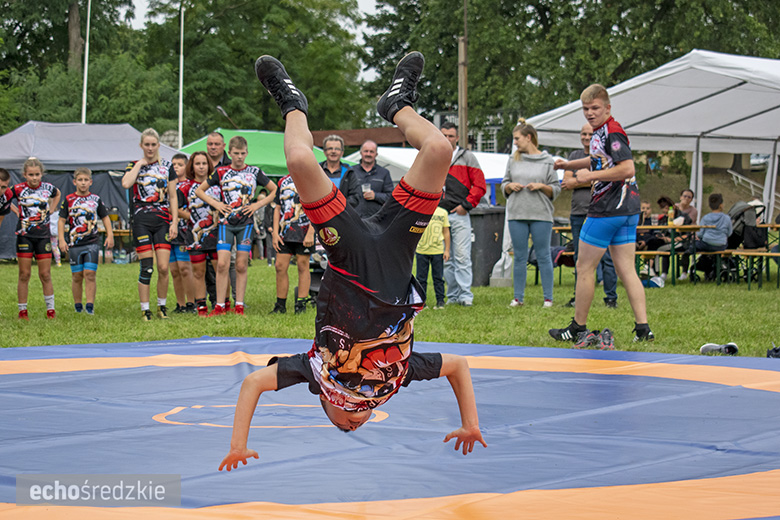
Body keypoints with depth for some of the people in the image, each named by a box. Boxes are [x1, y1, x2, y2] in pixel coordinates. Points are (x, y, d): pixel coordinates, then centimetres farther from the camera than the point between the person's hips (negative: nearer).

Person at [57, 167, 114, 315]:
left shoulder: (96, 199, 7)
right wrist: (61, 240, -4)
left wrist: (110, 236, 6)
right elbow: (61, 220, 4)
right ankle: (78, 305, 15)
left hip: (92, 242, 0)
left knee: (90, 274, -8)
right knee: (77, 276, 4)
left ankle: (90, 306, -7)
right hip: (74, 243, 0)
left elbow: (105, 218, 15)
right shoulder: (69, 200, 3)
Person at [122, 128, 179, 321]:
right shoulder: (135, 165, 5)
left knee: (163, 268, -5)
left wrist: (175, 222, 1)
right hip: (142, 221, -1)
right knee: (147, 267, -6)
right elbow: (126, 184, -17)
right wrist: (140, 164, -9)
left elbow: (173, 197, 9)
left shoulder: (167, 166, 9)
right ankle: (145, 309, 2)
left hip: (163, 221, 1)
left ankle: (162, 306, 12)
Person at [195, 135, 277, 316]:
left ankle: (239, 306, 5)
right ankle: (220, 306, -6)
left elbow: (275, 191, 13)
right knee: (222, 264, -10)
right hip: (226, 222, 0)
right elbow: (199, 190, 13)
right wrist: (215, 203, -1)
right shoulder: (221, 172, 5)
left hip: (246, 223, 0)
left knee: (241, 266, 0)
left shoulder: (254, 172, 5)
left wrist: (258, 204, 1)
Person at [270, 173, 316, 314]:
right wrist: (275, 233, 6)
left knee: (303, 267, 0)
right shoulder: (283, 181, 15)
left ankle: (301, 304, 5)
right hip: (284, 234, 5)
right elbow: (277, 209, 16)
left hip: (304, 233, -5)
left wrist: (310, 233, -14)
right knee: (280, 267, 1)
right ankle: (280, 305, 9)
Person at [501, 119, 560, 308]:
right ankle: (518, 297, 11)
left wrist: (541, 186, -11)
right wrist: (510, 186, -3)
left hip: (541, 215, -3)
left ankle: (548, 298, 3)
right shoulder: (513, 160, 11)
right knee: (519, 257, 6)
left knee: (543, 256, -1)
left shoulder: (547, 161, 3)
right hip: (516, 214, 3)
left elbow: (556, 190, 5)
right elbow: (504, 185, 18)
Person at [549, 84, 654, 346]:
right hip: (627, 209, 10)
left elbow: (627, 168, -24)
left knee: (584, 268, 2)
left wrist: (591, 175, -19)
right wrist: (568, 165, 38)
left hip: (607, 210, -10)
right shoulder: (599, 132, 15)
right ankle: (643, 328, 0)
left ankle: (578, 329, 10)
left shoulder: (612, 132, -14)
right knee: (626, 270, 6)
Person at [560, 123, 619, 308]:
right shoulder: (574, 155, 17)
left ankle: (611, 297, 0)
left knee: (606, 257, -5)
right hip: (578, 213, 5)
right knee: (580, 258, 8)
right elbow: (567, 181, 6)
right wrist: (591, 179, -7)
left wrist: (577, 182, -6)